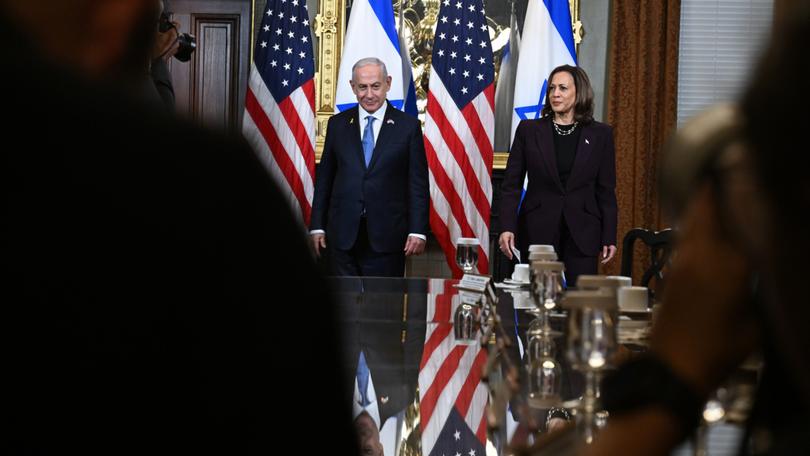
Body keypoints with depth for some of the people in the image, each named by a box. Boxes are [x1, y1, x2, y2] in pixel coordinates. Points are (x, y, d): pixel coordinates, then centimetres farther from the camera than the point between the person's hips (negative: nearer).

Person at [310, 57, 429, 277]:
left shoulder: (408, 126, 2)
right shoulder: (337, 124, 9)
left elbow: (418, 183, 1)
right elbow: (324, 178, 11)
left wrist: (417, 231, -6)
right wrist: (317, 226, 6)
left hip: (387, 237, -2)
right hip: (343, 235, 2)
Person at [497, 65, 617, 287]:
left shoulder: (600, 134, 4)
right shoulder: (528, 130, 4)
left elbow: (606, 190, 5)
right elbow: (511, 184, 3)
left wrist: (609, 237, 1)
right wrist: (507, 227, -9)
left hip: (582, 234, 0)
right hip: (537, 232, 0)